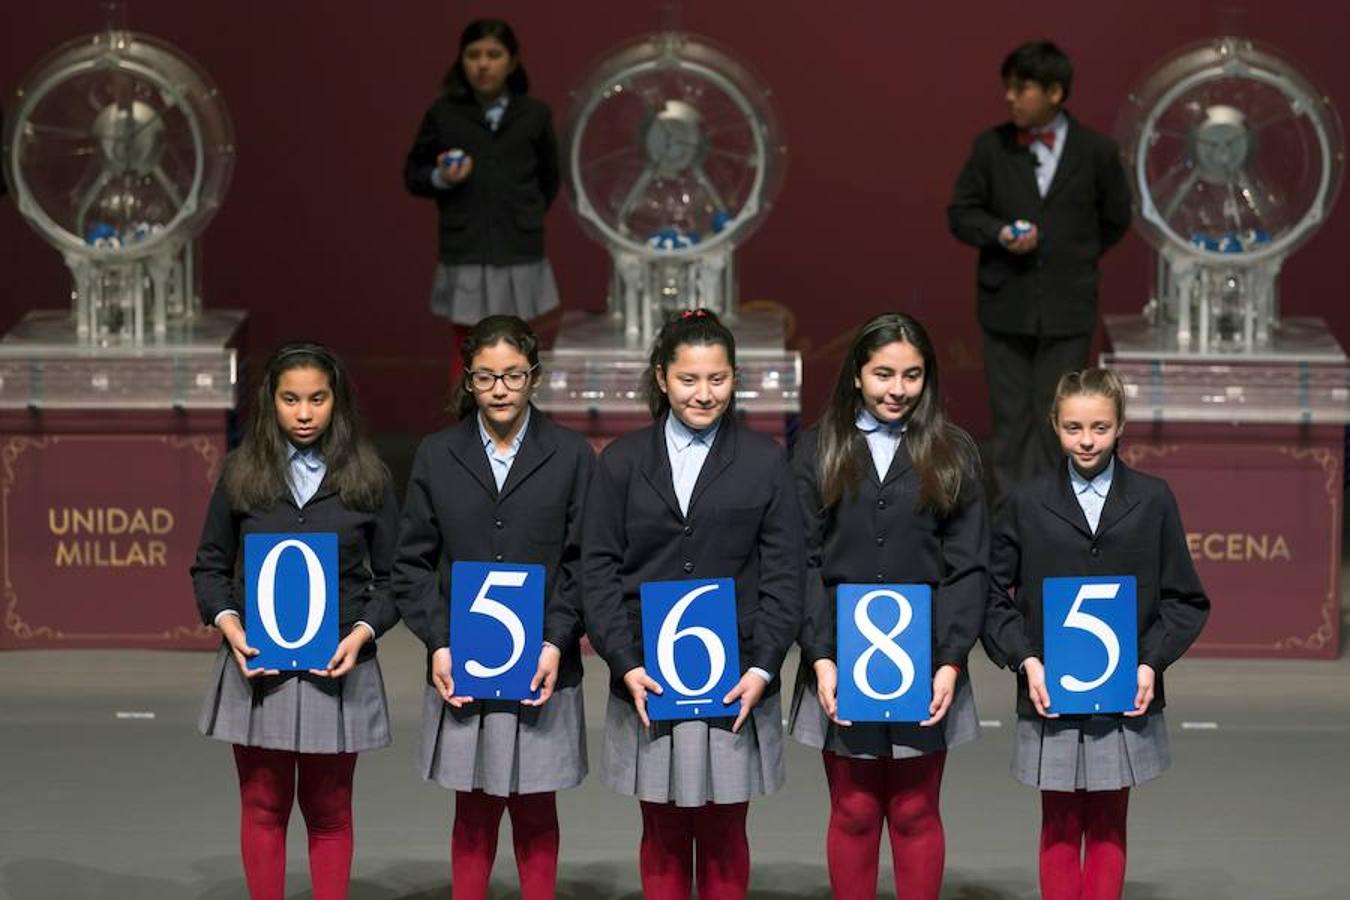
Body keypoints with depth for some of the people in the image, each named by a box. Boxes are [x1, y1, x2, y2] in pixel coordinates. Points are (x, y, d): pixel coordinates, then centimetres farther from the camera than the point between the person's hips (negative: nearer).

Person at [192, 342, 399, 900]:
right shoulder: (242, 473, 4)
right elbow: (209, 566, 9)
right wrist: (228, 624, -9)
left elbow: (393, 576, 6)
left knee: (329, 812, 7)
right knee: (263, 807, 6)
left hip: (337, 666, -1)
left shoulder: (367, 477, 3)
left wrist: (363, 633, -10)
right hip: (256, 664, 1)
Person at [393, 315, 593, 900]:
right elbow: (413, 563, 6)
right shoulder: (436, 456, 6)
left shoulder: (572, 455, 2)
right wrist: (438, 643, -6)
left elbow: (584, 562, 0)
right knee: (474, 809, 6)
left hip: (541, 669, -1)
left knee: (535, 810, 6)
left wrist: (556, 642, -11)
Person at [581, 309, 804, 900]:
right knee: (663, 835, 7)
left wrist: (762, 668, -9)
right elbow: (598, 572, 3)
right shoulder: (622, 462, 5)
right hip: (647, 683, 1)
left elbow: (783, 577, 2)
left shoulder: (764, 461, 3)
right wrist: (626, 666, -8)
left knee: (724, 835, 6)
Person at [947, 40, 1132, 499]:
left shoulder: (1097, 151, -3)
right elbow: (961, 212, 4)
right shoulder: (990, 146, -1)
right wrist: (1000, 235, -14)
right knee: (1011, 417, 5)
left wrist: (1071, 258, 9)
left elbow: (1115, 221, 10)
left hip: (1067, 306, -1)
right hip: (1006, 303, 1)